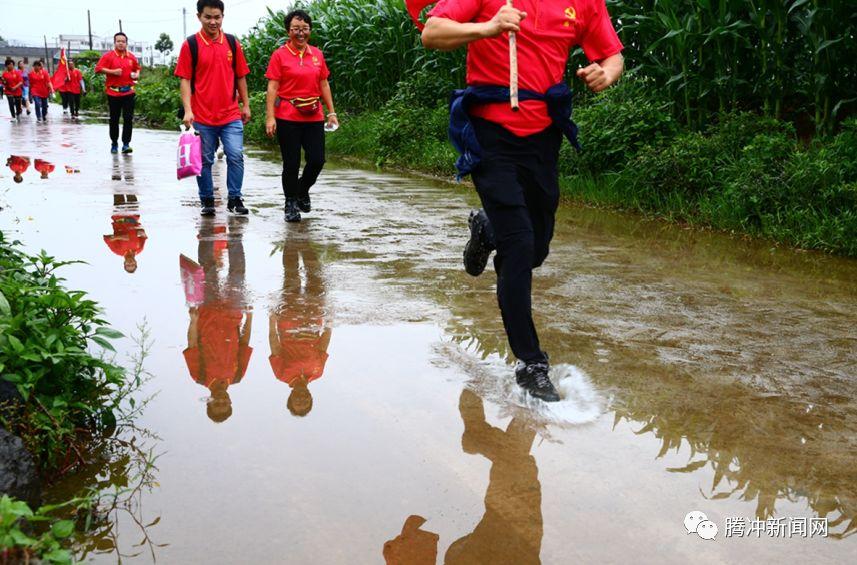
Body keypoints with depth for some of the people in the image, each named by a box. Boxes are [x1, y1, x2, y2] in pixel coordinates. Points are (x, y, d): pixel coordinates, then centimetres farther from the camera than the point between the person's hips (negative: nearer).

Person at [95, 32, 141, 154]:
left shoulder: (131, 57, 9)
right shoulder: (108, 56, -2)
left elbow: (137, 68, 25)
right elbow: (98, 68, -6)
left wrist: (137, 74, 4)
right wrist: (112, 72, -16)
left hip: (128, 92, 2)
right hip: (113, 92, -2)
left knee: (128, 119, -4)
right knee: (114, 119, 7)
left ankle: (126, 144, -1)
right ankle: (114, 144, 18)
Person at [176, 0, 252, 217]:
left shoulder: (233, 43, 7)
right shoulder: (190, 44, -1)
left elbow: (240, 76, 13)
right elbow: (185, 79, -3)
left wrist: (246, 105, 13)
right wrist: (187, 110, -12)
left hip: (231, 115, 2)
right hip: (202, 116, -2)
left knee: (236, 156, -6)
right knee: (205, 160, 8)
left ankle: (235, 199, 7)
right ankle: (207, 201, 21)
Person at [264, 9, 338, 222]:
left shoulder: (317, 55, 10)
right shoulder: (279, 55, -2)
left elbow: (324, 85, 14)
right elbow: (273, 88, -5)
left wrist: (331, 112, 9)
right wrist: (270, 117, -12)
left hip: (314, 117, 4)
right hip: (288, 118, -4)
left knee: (317, 160, 1)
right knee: (291, 163, 1)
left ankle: (302, 191, 29)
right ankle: (291, 204, 16)